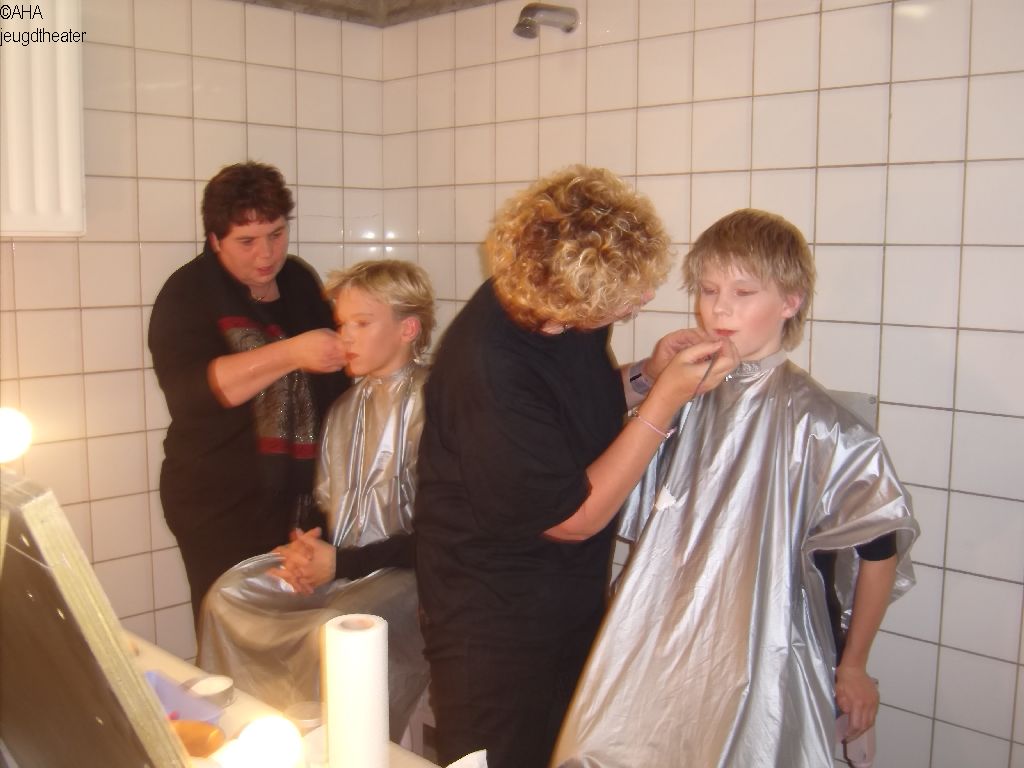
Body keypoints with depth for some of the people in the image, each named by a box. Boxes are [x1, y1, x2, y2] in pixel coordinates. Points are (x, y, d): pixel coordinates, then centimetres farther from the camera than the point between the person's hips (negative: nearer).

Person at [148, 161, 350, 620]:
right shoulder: (187, 294, -8)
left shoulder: (300, 280, 9)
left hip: (302, 499, 5)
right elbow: (189, 388, -25)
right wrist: (291, 352, -31)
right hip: (223, 508, -5)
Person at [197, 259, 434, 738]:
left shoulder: (430, 405, -16)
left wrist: (341, 563, -16)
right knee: (228, 596, -5)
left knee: (330, 630, -32)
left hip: (404, 571, -8)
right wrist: (305, 547, -5)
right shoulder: (345, 407, 12)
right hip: (331, 559, 8)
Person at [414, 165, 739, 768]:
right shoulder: (489, 369, -32)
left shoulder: (573, 320, -9)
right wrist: (667, 397, -25)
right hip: (495, 633, -7)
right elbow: (573, 517, -23)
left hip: (573, 602, 7)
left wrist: (644, 375, -8)